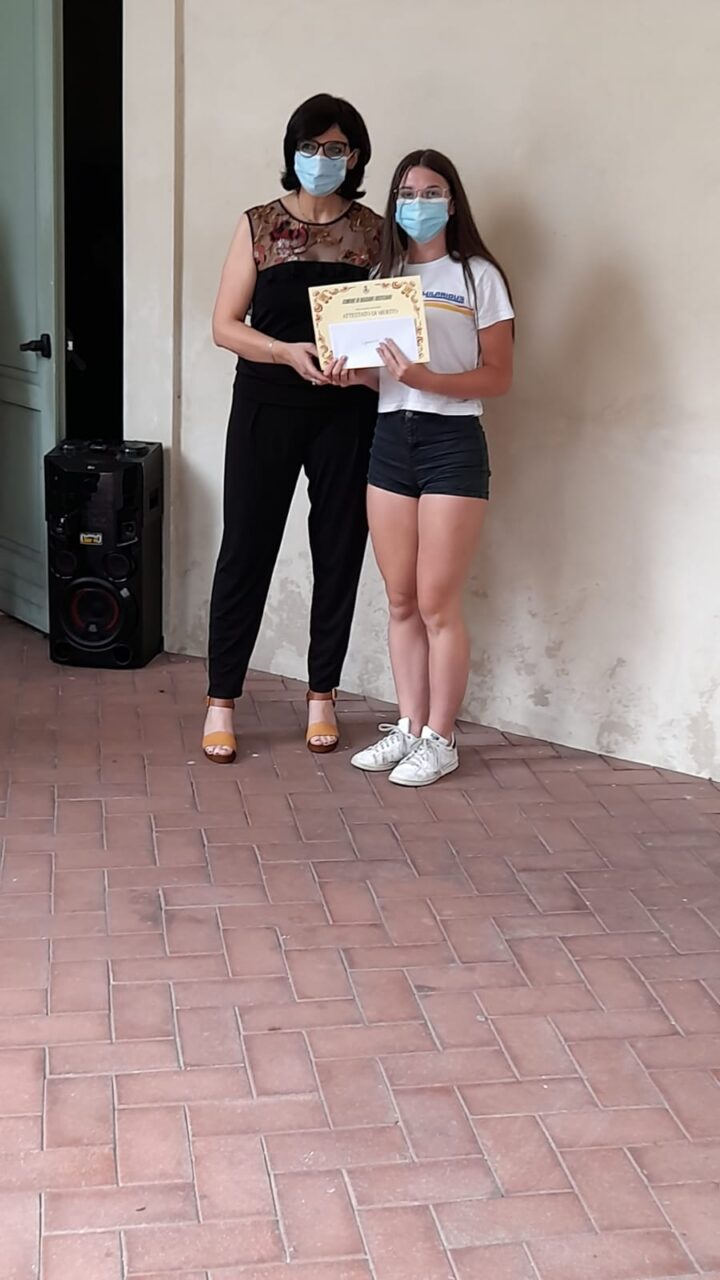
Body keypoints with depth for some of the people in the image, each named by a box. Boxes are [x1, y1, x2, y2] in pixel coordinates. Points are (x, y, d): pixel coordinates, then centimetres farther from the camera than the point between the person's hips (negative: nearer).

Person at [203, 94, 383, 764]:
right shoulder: (259, 225, 3)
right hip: (267, 406, -1)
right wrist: (290, 352, -18)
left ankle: (322, 696, 20)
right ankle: (221, 702, 10)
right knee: (246, 549, 0)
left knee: (339, 551, 6)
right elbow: (225, 324, -1)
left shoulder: (374, 231, 6)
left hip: (348, 412, 1)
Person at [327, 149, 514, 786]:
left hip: (452, 444, -5)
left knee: (437, 602, -3)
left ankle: (440, 739, 8)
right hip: (390, 440, 5)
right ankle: (409, 727, 19)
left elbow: (498, 375, -7)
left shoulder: (477, 276, -3)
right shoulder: (383, 275, 13)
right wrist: (356, 373, -5)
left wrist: (426, 379, -22)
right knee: (402, 601, 9)